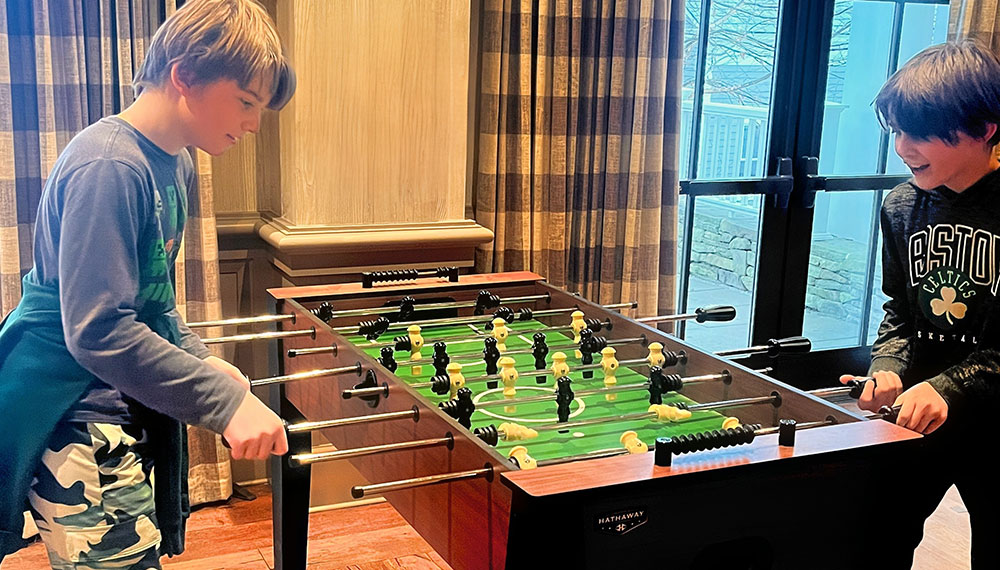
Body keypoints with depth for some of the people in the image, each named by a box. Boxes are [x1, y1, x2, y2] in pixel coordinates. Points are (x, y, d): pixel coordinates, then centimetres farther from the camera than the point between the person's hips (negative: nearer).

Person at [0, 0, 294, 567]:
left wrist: (201, 360, 4)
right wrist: (226, 399, -26)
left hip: (126, 410, 9)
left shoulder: (178, 165, 9)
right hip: (75, 421, -9)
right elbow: (98, 332, -26)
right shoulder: (108, 167, -20)